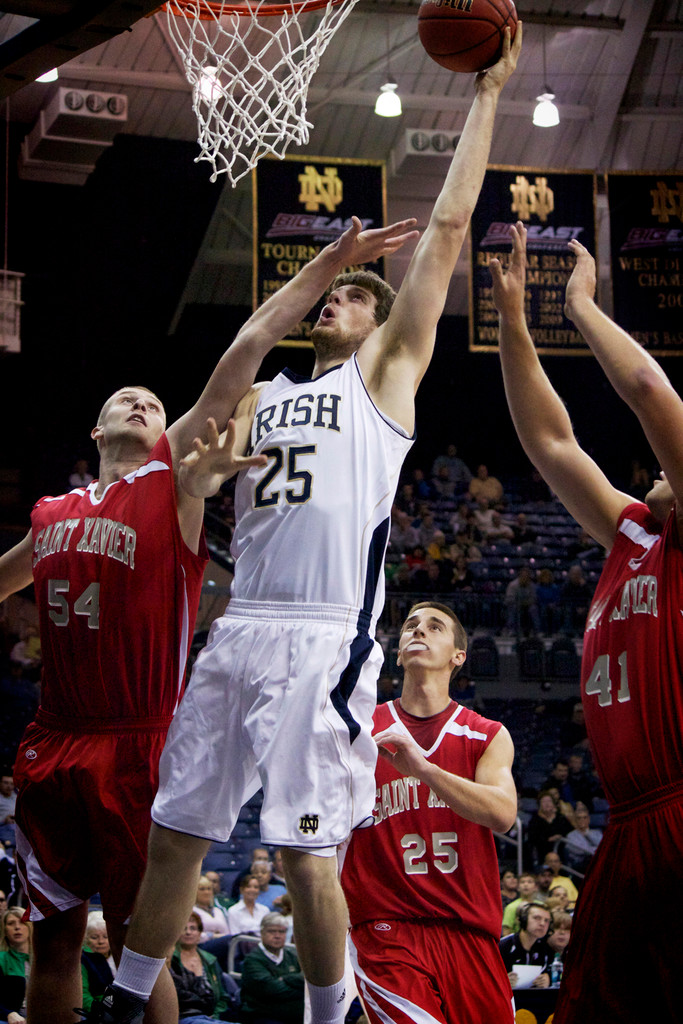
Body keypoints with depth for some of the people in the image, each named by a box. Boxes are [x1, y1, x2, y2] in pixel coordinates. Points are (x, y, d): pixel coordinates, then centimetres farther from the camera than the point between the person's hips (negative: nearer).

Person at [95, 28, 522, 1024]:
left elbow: (447, 226, 4)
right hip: (238, 629, 6)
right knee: (175, 829, 7)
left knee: (306, 850, -8)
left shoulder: (386, 372, 10)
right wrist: (202, 466, -7)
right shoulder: (263, 394, 25)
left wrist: (486, 94, 3)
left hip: (326, 637, -6)